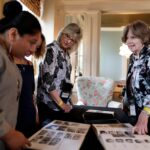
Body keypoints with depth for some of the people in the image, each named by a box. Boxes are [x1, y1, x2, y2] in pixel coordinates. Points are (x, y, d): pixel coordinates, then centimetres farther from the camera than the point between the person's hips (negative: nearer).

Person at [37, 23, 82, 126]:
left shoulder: (66, 53, 10)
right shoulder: (51, 50, -15)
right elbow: (47, 81, -21)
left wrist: (65, 103, 12)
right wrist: (61, 103, -16)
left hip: (63, 103, 8)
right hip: (49, 104, -8)